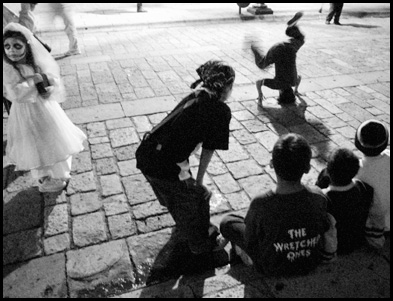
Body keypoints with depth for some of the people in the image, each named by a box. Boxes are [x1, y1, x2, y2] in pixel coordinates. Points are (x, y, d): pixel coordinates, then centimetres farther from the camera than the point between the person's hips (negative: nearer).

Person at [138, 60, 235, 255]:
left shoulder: (194, 97, 11)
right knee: (197, 199, 19)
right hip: (168, 168, -8)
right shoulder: (221, 110, -9)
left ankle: (184, 231, 61)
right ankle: (201, 245, 43)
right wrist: (199, 181, 4)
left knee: (176, 199, 33)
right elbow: (209, 149, -7)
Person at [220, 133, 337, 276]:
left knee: (227, 222, 10)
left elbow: (249, 242, -17)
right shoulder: (318, 197, -25)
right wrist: (330, 253, 16)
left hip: (272, 268, -3)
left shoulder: (260, 204, -34)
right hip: (311, 263, 4)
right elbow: (328, 230, -6)